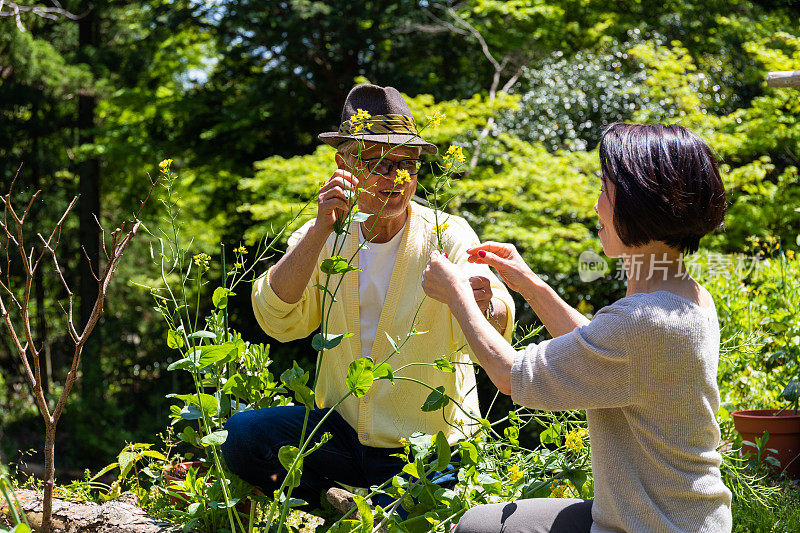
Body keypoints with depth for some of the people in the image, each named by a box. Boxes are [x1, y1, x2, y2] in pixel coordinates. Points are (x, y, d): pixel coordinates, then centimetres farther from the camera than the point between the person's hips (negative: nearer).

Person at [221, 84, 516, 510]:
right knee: (241, 436, -18)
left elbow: (494, 331, -25)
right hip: (342, 428, 3)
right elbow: (277, 321, -15)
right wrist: (321, 230, -26)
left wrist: (485, 308, -50)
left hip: (426, 447, -3)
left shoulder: (447, 236, -8)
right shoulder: (321, 239, 1)